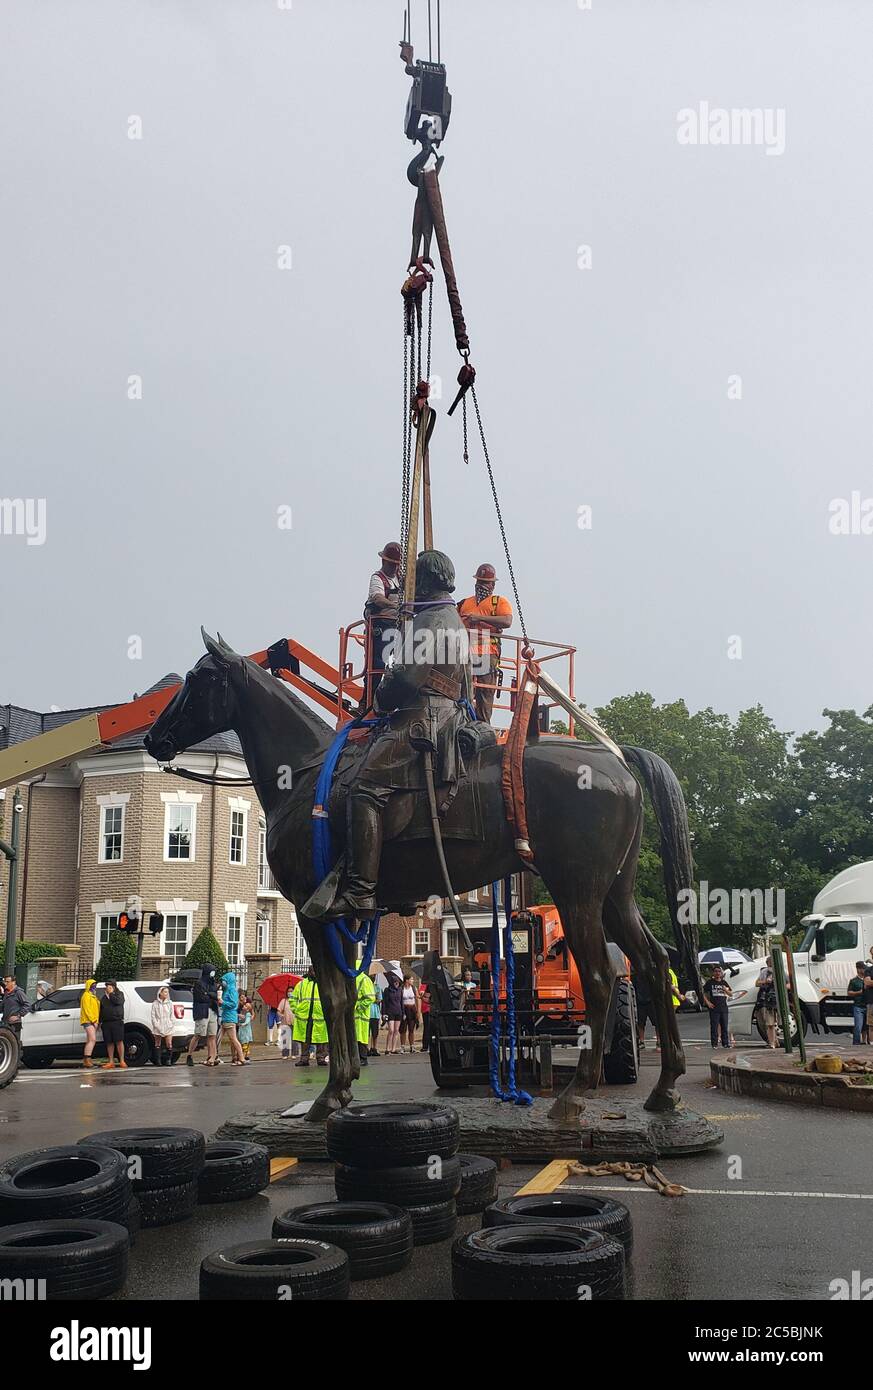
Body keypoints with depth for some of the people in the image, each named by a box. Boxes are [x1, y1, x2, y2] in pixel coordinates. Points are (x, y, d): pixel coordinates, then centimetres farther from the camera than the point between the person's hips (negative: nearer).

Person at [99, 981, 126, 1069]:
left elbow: (118, 1001, -14)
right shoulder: (104, 997, 22)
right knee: (109, 1042, 3)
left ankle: (122, 1061, -6)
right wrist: (100, 1022, 15)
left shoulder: (119, 994, 8)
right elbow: (101, 1010, 23)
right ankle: (111, 1062, 7)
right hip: (106, 1022, 5)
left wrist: (111, 994, -3)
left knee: (119, 1041, -8)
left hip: (117, 1021, -5)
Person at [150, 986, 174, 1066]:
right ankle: (158, 1061, 9)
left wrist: (170, 1025, 0)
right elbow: (153, 1016, -1)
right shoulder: (155, 1004, 2)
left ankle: (168, 1060, 2)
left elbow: (171, 1015, 10)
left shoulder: (170, 1003, 9)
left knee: (169, 1044, -8)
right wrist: (156, 1025, -10)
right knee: (158, 1044, 4)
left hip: (168, 1027, 1)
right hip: (158, 1028, -1)